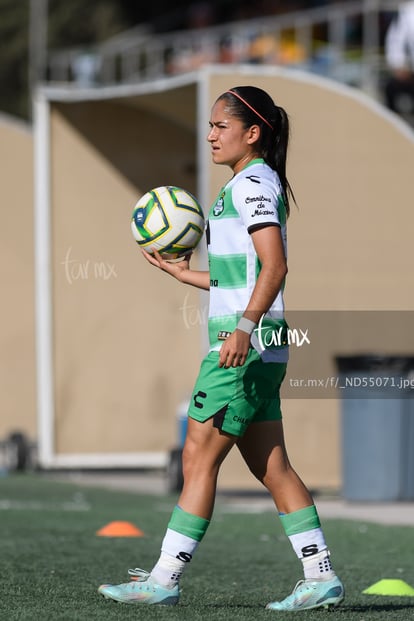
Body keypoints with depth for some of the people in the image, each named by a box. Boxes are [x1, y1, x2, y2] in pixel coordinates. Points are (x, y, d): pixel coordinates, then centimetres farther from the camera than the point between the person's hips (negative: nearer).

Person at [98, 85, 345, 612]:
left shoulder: (253, 182, -10)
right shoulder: (250, 184, 20)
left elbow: (274, 266, -21)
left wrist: (244, 327, -31)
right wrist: (183, 274, 28)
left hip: (246, 346, -10)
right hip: (259, 350, 10)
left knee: (199, 456, -7)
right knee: (271, 467, 8)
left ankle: (164, 579, -4)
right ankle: (321, 578, 8)